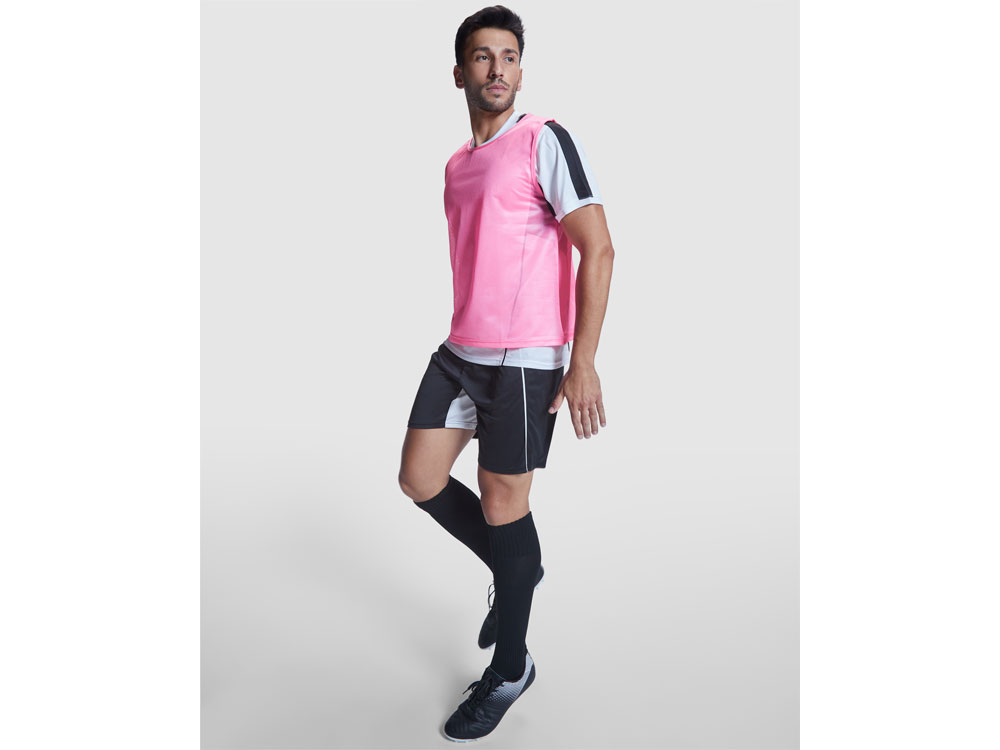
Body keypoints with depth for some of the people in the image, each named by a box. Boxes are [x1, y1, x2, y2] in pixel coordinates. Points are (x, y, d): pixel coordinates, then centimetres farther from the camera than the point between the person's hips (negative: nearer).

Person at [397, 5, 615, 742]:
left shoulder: (544, 141, -7)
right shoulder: (457, 165, 16)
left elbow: (598, 249, -14)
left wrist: (583, 363, -19)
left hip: (523, 362, -7)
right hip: (459, 352, 8)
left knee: (502, 507, 1)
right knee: (420, 480, 8)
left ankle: (512, 666, 22)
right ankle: (515, 569, 33)